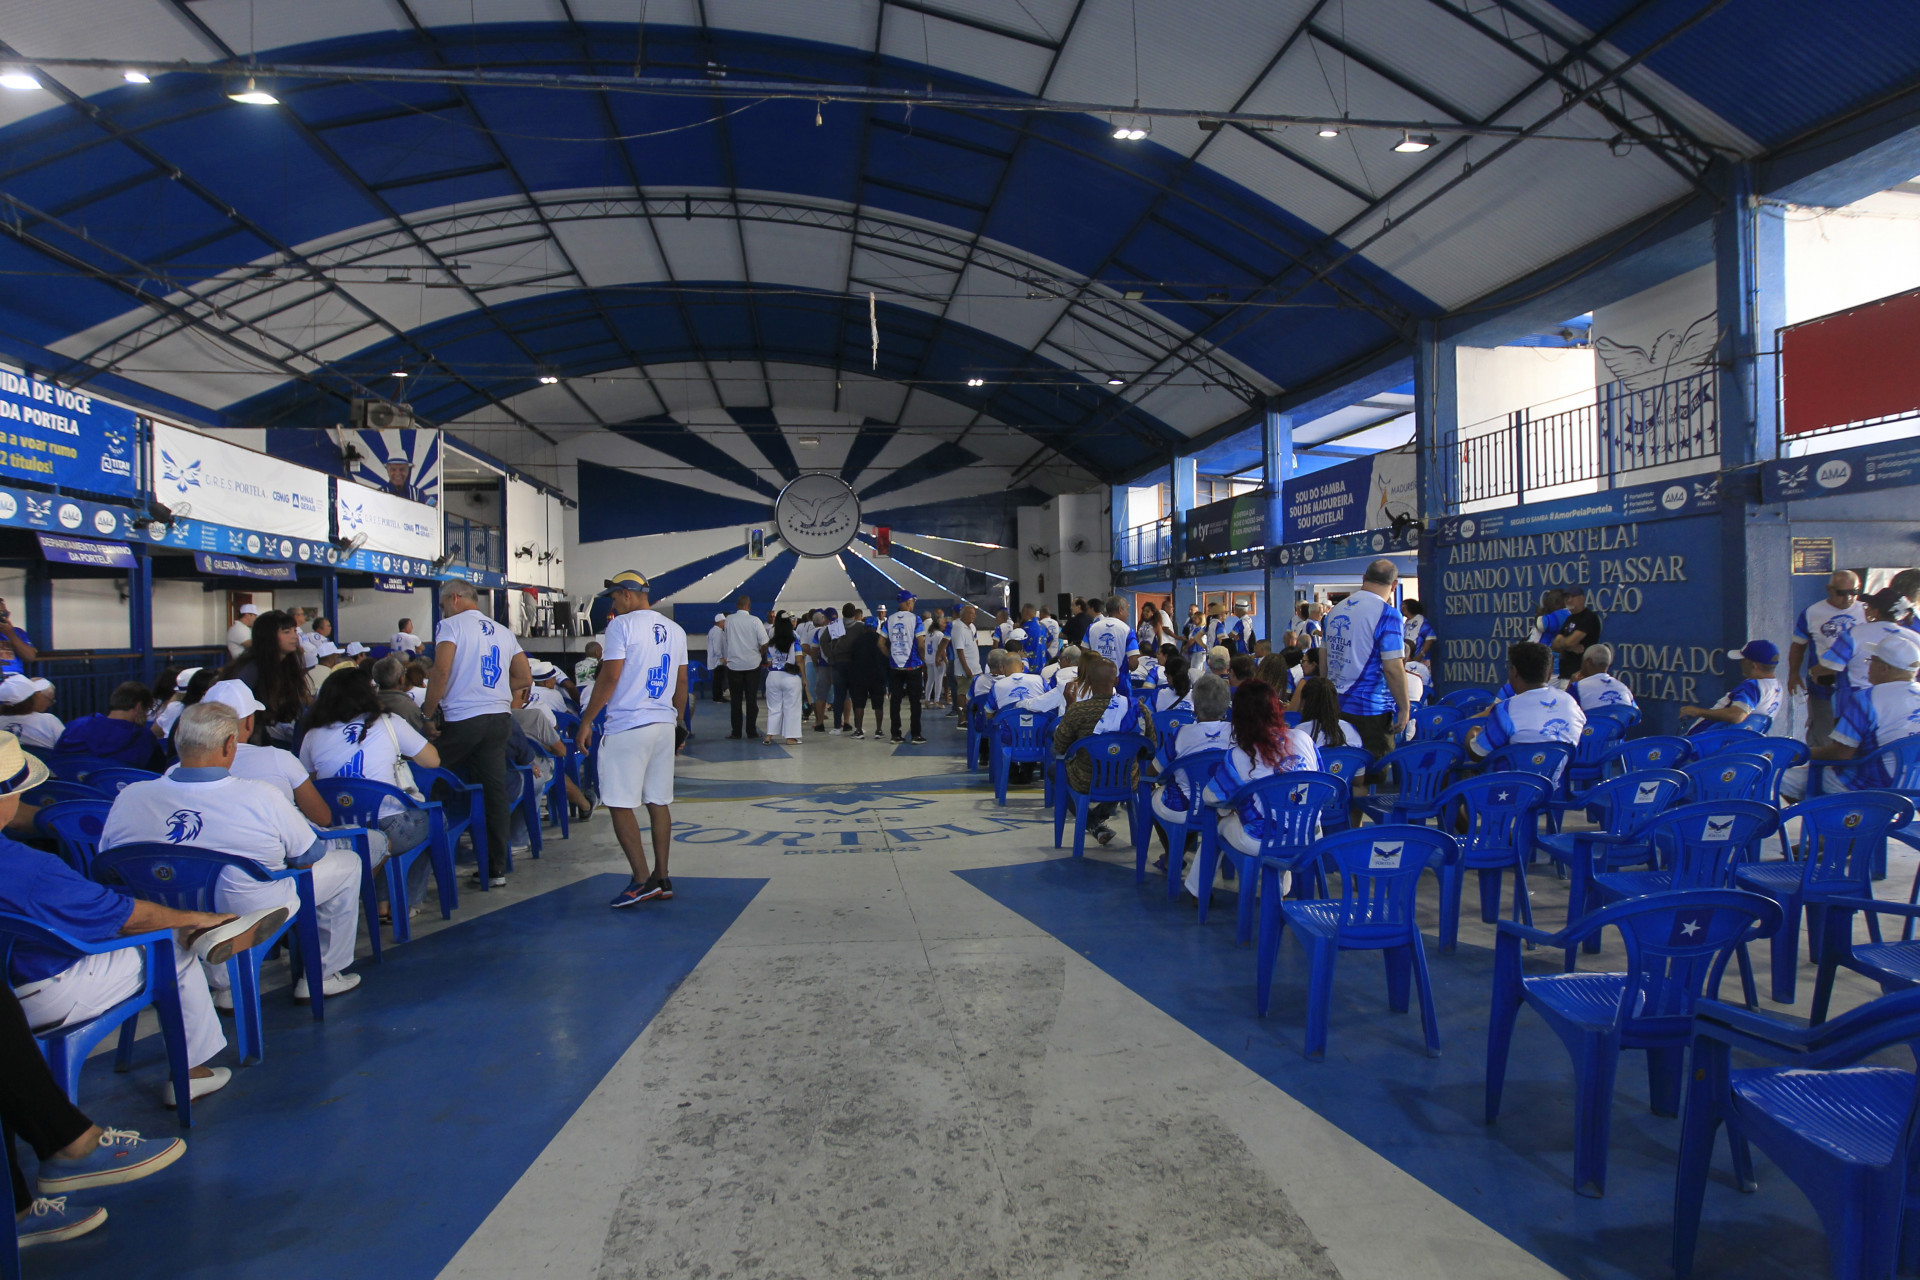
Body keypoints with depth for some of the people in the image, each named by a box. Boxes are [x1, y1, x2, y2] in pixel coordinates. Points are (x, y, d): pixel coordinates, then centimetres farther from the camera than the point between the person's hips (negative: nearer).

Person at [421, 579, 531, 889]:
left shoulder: (451, 625, -2)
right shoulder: (503, 632, 16)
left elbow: (441, 673, -14)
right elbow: (525, 679, 15)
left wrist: (427, 712, -5)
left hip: (462, 720, -6)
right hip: (499, 718, 6)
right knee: (495, 790, 6)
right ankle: (496, 868, 10)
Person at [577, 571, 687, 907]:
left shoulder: (622, 625, -8)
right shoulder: (675, 630, 13)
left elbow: (609, 679, -12)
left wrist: (586, 722, -6)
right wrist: (678, 723, 25)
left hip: (628, 726, -7)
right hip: (664, 725, 7)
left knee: (620, 805, -2)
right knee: (659, 803, 11)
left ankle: (642, 880, -5)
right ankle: (661, 879, 15)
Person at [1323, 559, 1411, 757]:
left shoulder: (1336, 610, 9)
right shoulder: (1386, 613, -13)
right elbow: (1392, 668, -18)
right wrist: (1404, 708, -9)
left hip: (1335, 704, 7)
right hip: (1371, 711, -7)